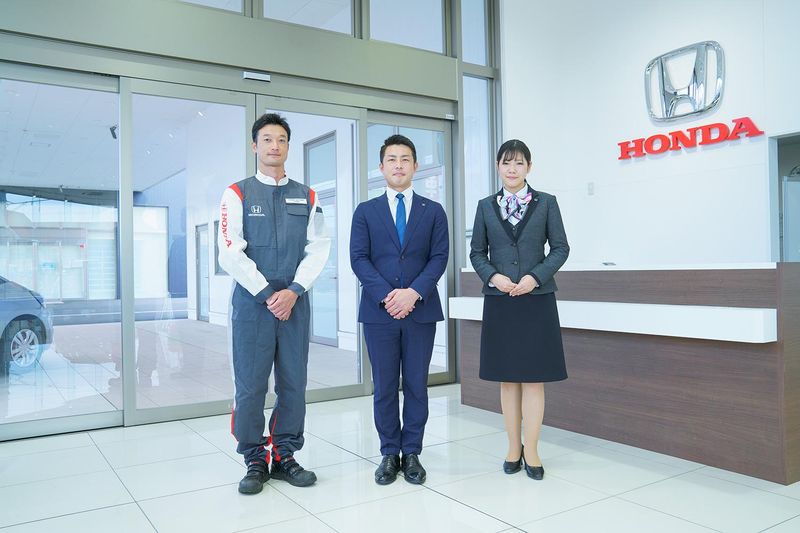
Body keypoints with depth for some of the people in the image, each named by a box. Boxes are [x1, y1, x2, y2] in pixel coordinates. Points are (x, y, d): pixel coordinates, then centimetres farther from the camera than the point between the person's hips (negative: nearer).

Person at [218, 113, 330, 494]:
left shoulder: (307, 197, 10)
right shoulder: (238, 194, 2)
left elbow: (318, 249, 4)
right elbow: (230, 253, -6)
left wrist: (293, 291, -9)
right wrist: (267, 294, -11)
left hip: (295, 302, 3)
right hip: (252, 301, -2)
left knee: (293, 385, 6)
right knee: (250, 387, 1)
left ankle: (285, 457, 20)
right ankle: (255, 462, 16)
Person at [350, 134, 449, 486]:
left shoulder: (433, 211, 9)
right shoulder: (365, 211, 8)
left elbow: (439, 257, 0)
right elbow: (359, 259, -1)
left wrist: (414, 292, -15)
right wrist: (386, 295, -14)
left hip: (421, 310, 0)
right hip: (378, 311, 0)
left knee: (416, 386, 6)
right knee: (384, 388, 6)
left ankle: (412, 453, 18)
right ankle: (389, 454, 18)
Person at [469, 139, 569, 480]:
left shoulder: (546, 203, 4)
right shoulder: (486, 206, 7)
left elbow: (561, 248, 1)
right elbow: (476, 252, 8)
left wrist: (535, 277, -13)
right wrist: (493, 276, -10)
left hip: (537, 300, -1)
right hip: (499, 301, 1)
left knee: (533, 378, 2)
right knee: (507, 378, 7)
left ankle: (531, 450, 11)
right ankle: (513, 447, 18)